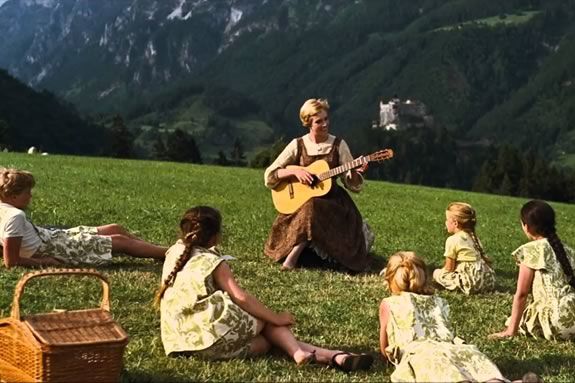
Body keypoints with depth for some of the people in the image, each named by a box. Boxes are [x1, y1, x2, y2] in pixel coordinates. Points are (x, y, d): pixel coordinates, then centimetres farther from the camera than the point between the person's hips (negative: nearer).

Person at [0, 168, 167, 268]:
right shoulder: (15, 216, -26)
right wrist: (42, 261, -18)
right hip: (58, 250, -11)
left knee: (115, 229, 16)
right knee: (120, 241, -3)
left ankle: (162, 250, 26)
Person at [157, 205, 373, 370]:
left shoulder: (174, 252, 15)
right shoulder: (213, 262, -5)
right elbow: (241, 298, -13)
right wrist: (276, 318, -4)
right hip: (209, 339, -7)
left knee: (266, 339, 12)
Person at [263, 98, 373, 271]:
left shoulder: (338, 145, 2)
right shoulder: (298, 145, 1)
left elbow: (351, 183, 2)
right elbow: (269, 175, -2)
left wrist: (356, 172, -19)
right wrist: (295, 171, -16)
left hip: (331, 200, 0)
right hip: (301, 200, 0)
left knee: (311, 208, -32)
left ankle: (295, 253, -22)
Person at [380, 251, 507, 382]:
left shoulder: (388, 304, 29)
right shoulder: (439, 302, 37)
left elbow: (384, 350, 36)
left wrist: (392, 355, 57)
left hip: (417, 352, -3)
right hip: (450, 347, 4)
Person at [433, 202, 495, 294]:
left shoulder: (452, 240, -6)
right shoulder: (473, 237, 16)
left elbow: (449, 268, -2)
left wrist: (442, 271, 19)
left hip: (472, 282, -7)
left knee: (437, 273, 5)